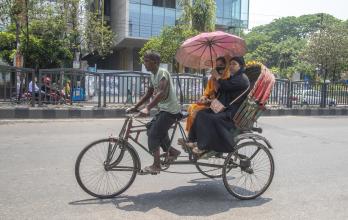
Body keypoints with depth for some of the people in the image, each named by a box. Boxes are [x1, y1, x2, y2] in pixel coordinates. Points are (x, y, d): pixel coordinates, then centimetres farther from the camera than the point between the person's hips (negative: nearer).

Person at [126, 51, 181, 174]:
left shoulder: (162, 73, -15)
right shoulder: (153, 76, 14)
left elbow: (162, 93, -30)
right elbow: (148, 94, 20)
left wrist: (147, 108, -39)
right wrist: (135, 107, 15)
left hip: (170, 110, -10)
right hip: (163, 110, 10)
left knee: (153, 134, -12)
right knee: (150, 128, 13)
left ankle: (156, 166, -2)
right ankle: (172, 151, 21)